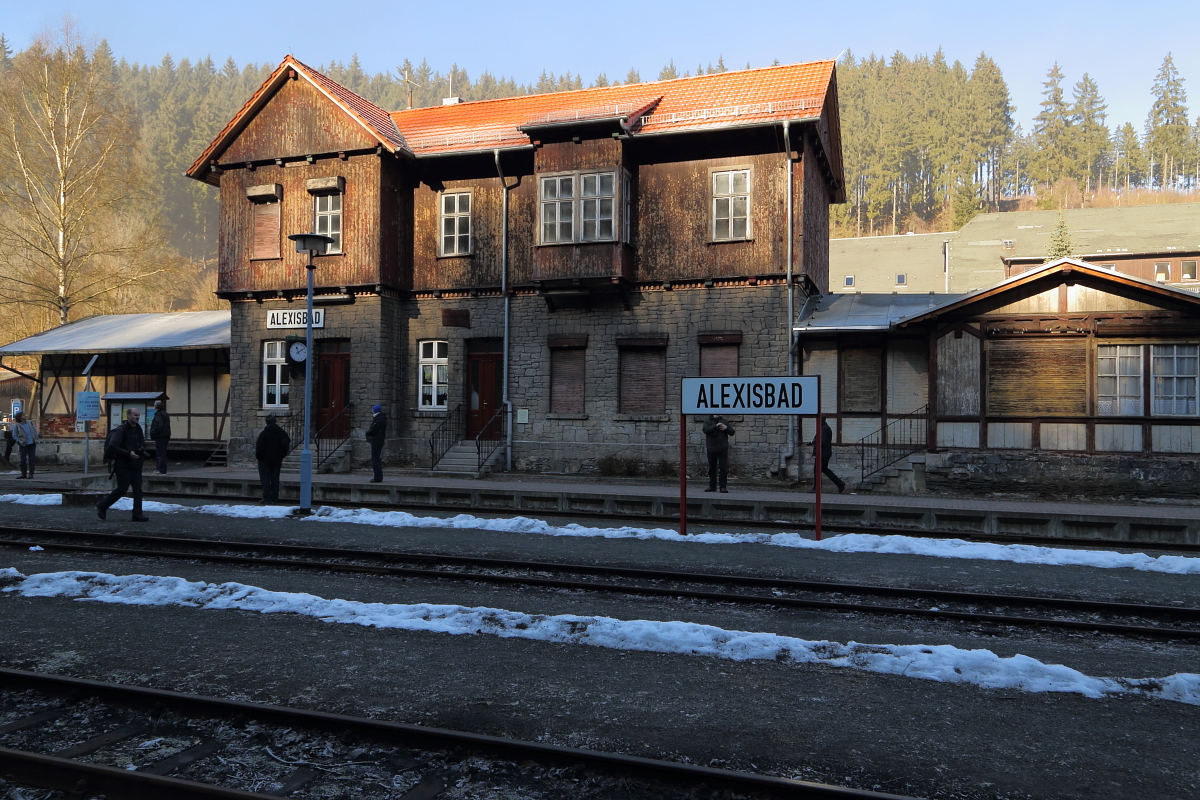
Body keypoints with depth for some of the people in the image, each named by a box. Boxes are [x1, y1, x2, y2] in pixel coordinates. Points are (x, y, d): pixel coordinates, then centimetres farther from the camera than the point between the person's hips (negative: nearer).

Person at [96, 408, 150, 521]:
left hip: (136, 465, 7)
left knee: (138, 490, 2)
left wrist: (143, 456, 9)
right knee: (122, 489, -5)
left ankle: (137, 514, 3)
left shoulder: (138, 429, 14)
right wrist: (128, 453, -24)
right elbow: (112, 446, -19)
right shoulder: (120, 430, -11)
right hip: (123, 466, -7)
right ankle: (102, 506, 15)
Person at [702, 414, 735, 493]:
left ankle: (723, 486, -4)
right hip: (711, 449, 0)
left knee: (724, 468, -6)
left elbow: (732, 432, 10)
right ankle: (712, 486, 16)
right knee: (712, 468, 7)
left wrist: (726, 428, -9)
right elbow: (706, 430, -13)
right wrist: (715, 426, -24)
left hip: (723, 449, 0)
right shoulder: (708, 422, 7)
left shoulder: (724, 421, 13)